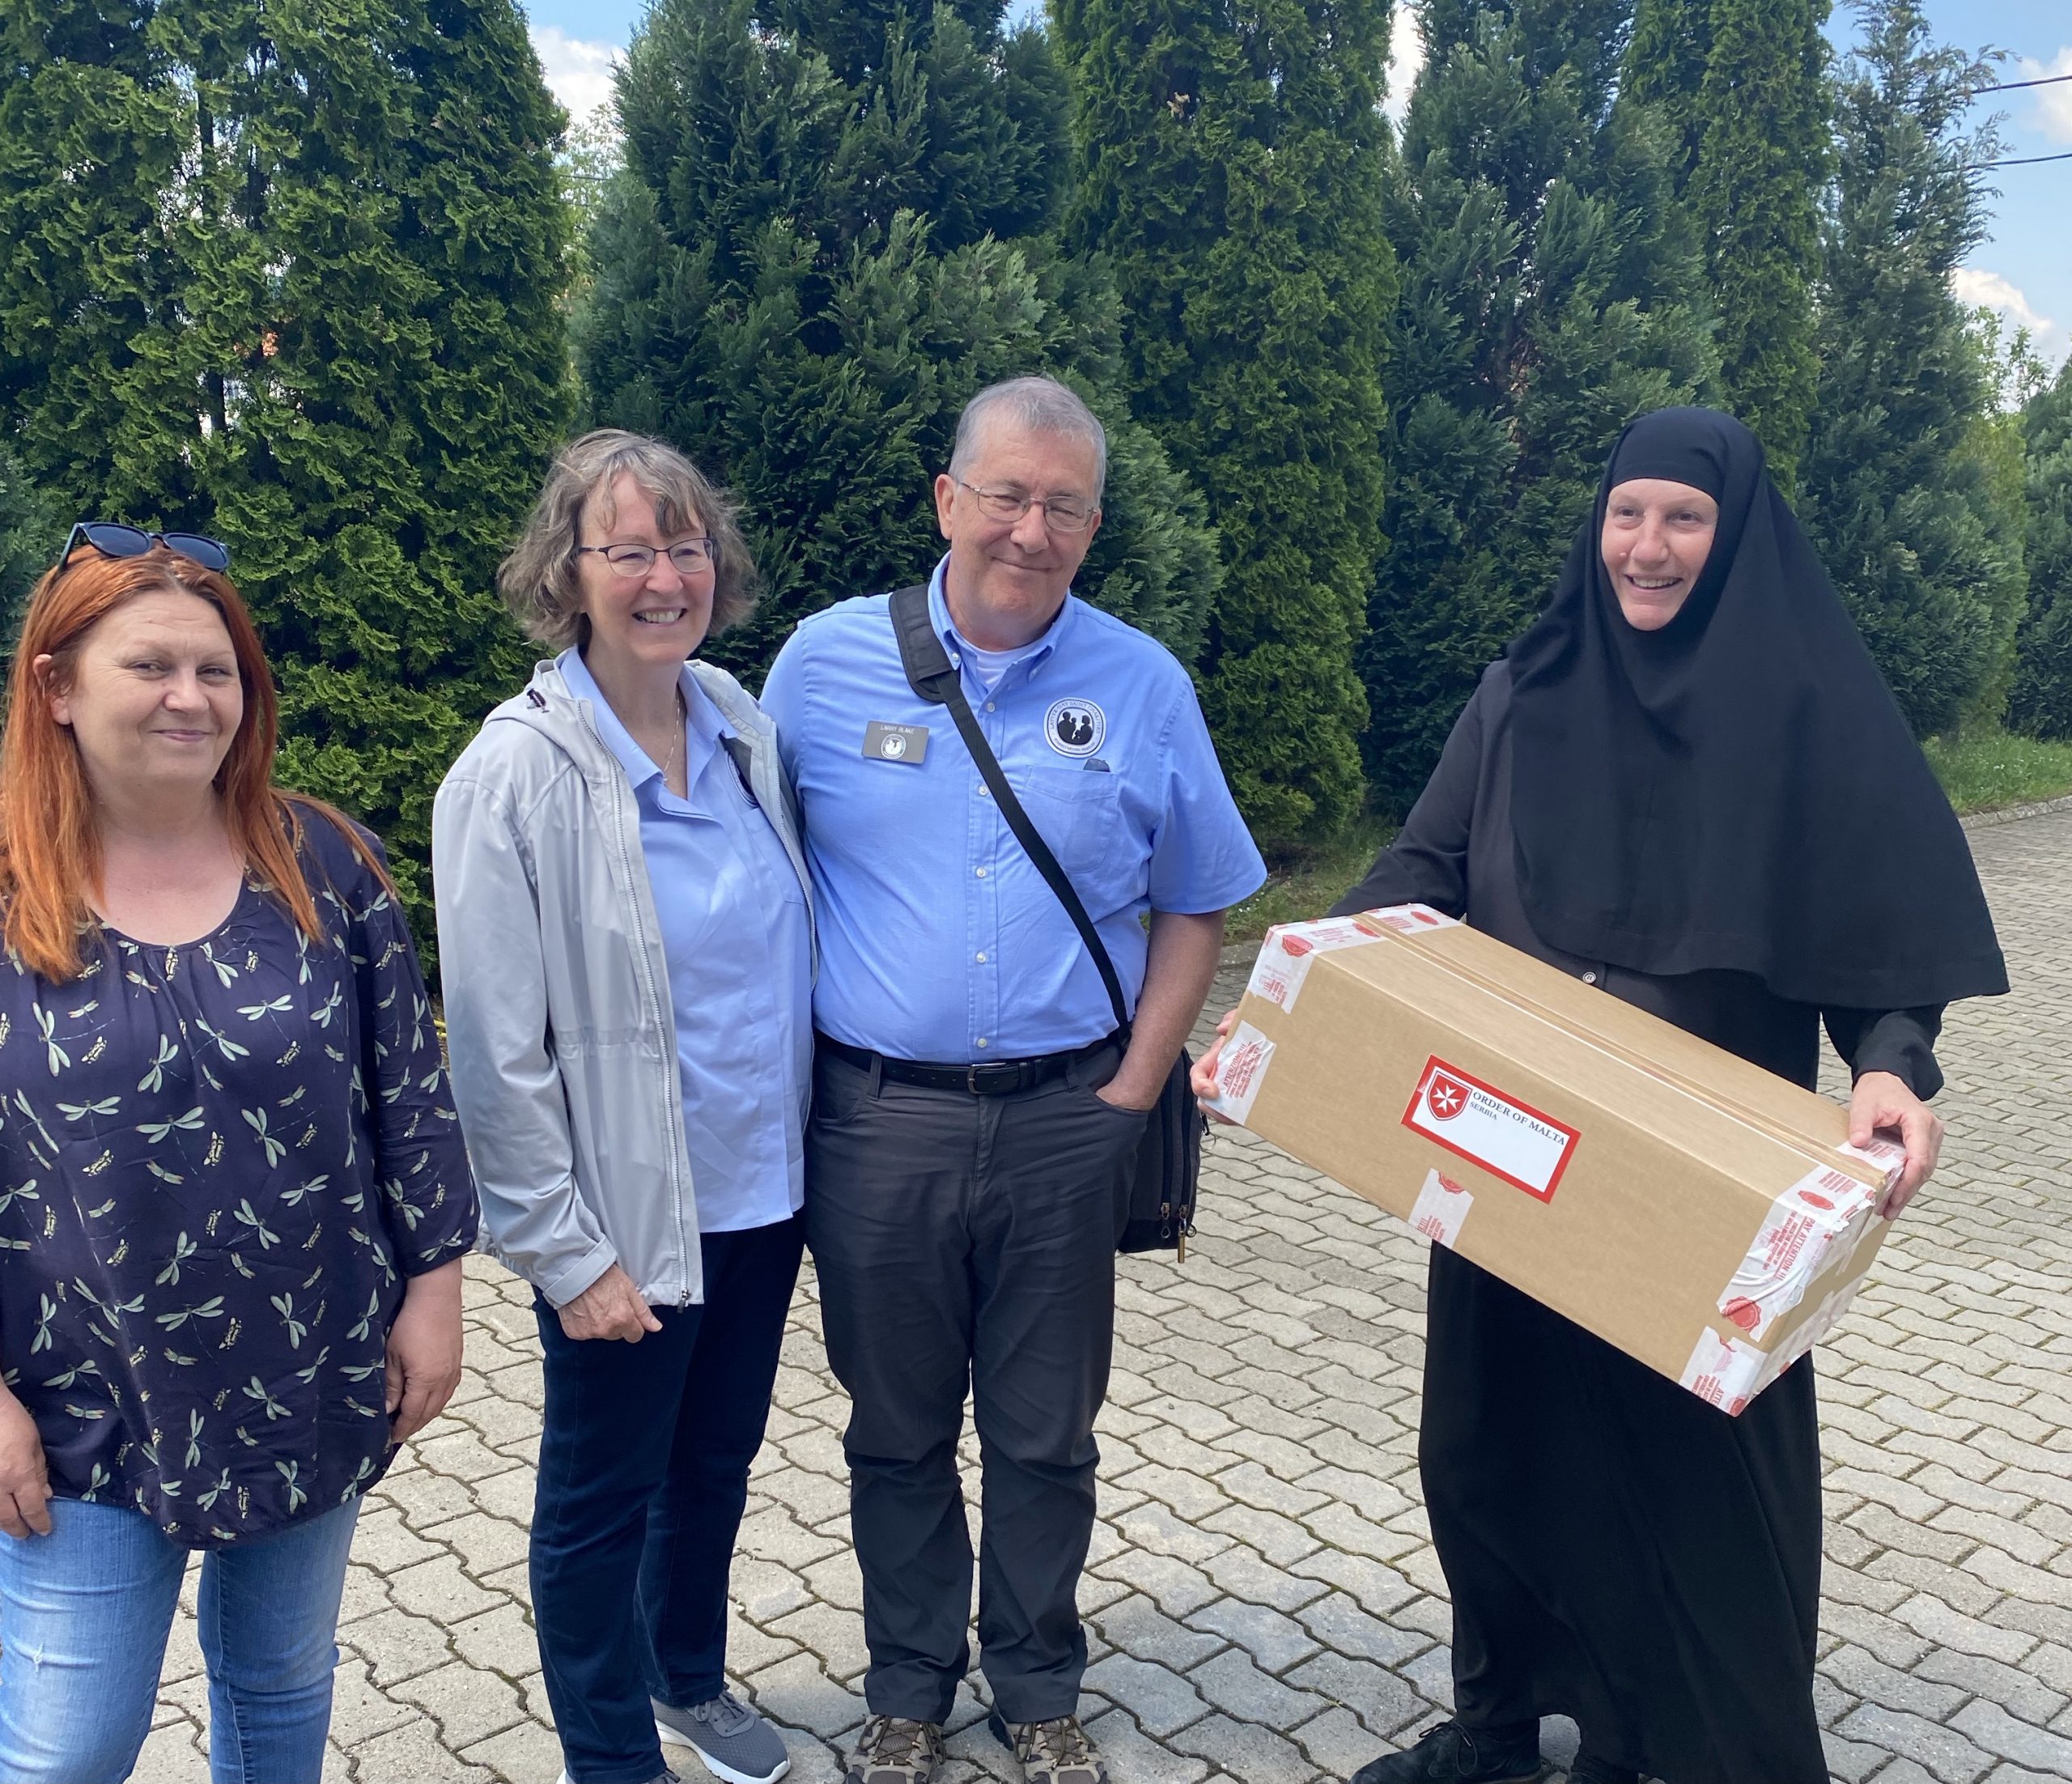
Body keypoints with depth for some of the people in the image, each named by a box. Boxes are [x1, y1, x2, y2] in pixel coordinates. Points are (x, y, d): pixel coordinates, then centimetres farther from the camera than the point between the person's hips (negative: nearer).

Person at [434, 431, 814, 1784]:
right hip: (630, 1218, -5)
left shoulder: (745, 730, 0)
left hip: (764, 1192, 6)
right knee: (603, 1495, 14)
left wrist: (810, 1159, 10)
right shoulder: (517, 774, -17)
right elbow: (498, 1049, -16)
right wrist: (566, 1252, -14)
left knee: (719, 1461, 23)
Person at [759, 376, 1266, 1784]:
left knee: (1046, 1436, 15)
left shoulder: (1144, 686, 0)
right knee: (899, 1432, 15)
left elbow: (1192, 910, 7)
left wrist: (1132, 1093, -2)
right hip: (876, 1120, 0)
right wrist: (790, 1080, -2)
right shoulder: (826, 663, -2)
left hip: (1069, 1123, 1)